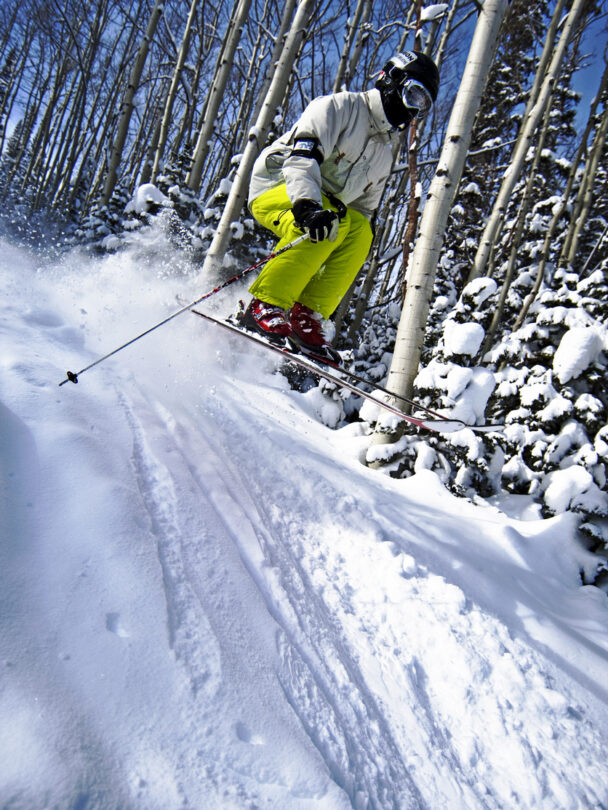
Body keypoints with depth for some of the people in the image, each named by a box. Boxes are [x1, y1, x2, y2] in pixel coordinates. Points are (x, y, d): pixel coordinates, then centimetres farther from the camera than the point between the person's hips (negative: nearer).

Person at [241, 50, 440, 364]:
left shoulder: (385, 153, 17)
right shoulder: (338, 107, -7)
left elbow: (363, 209, 22)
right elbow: (301, 155, -24)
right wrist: (307, 204, -42)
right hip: (276, 189, -7)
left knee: (360, 232, -21)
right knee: (331, 223, -34)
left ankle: (307, 317, -21)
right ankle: (264, 306, -30)